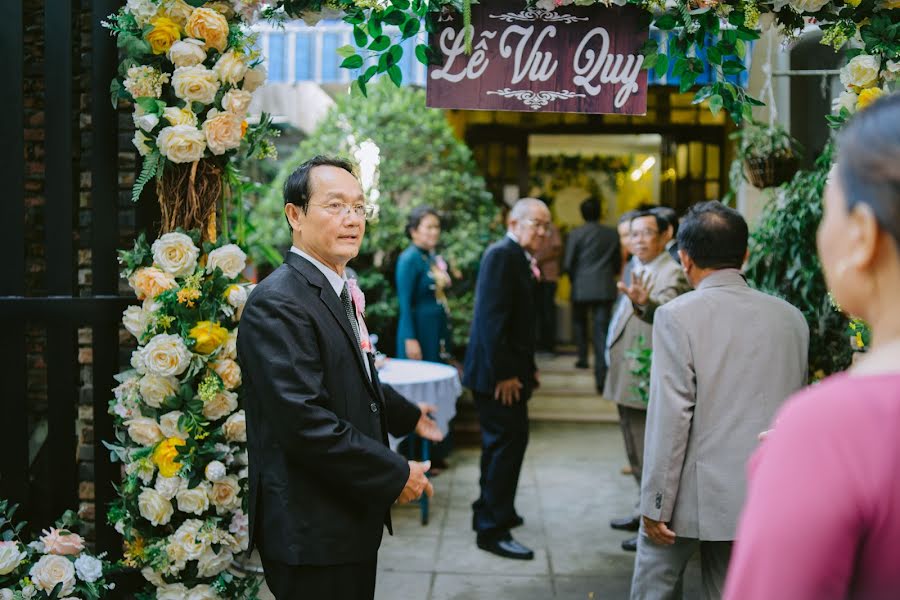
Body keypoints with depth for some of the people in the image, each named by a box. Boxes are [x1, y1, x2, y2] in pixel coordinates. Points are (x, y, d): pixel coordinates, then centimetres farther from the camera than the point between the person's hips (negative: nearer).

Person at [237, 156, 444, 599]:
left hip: (351, 516, 9)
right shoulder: (277, 303, -20)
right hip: (312, 530, -9)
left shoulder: (339, 292, 11)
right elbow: (303, 420, -28)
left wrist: (408, 416, 36)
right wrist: (396, 475, -21)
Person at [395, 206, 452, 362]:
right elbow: (405, 303, -15)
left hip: (440, 330, 8)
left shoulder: (433, 257, 12)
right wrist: (410, 339, -18)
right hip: (420, 329, -8)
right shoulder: (409, 259, -11)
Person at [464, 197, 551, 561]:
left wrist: (527, 368, 13)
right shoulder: (502, 255, -16)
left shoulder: (519, 259, 13)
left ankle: (490, 513, 36)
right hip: (499, 374, -10)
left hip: (510, 372, 10)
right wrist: (504, 374, -23)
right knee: (506, 444, -5)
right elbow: (491, 318, -23)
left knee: (502, 444, 20)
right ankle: (492, 529, 5)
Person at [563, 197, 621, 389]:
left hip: (581, 287, -1)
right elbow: (618, 263, 9)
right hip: (605, 289, 1)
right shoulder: (612, 234, 3)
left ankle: (583, 358, 29)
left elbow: (568, 264, -5)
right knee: (602, 329, -1)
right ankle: (601, 375, -8)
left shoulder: (576, 234, -6)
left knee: (579, 322, 23)